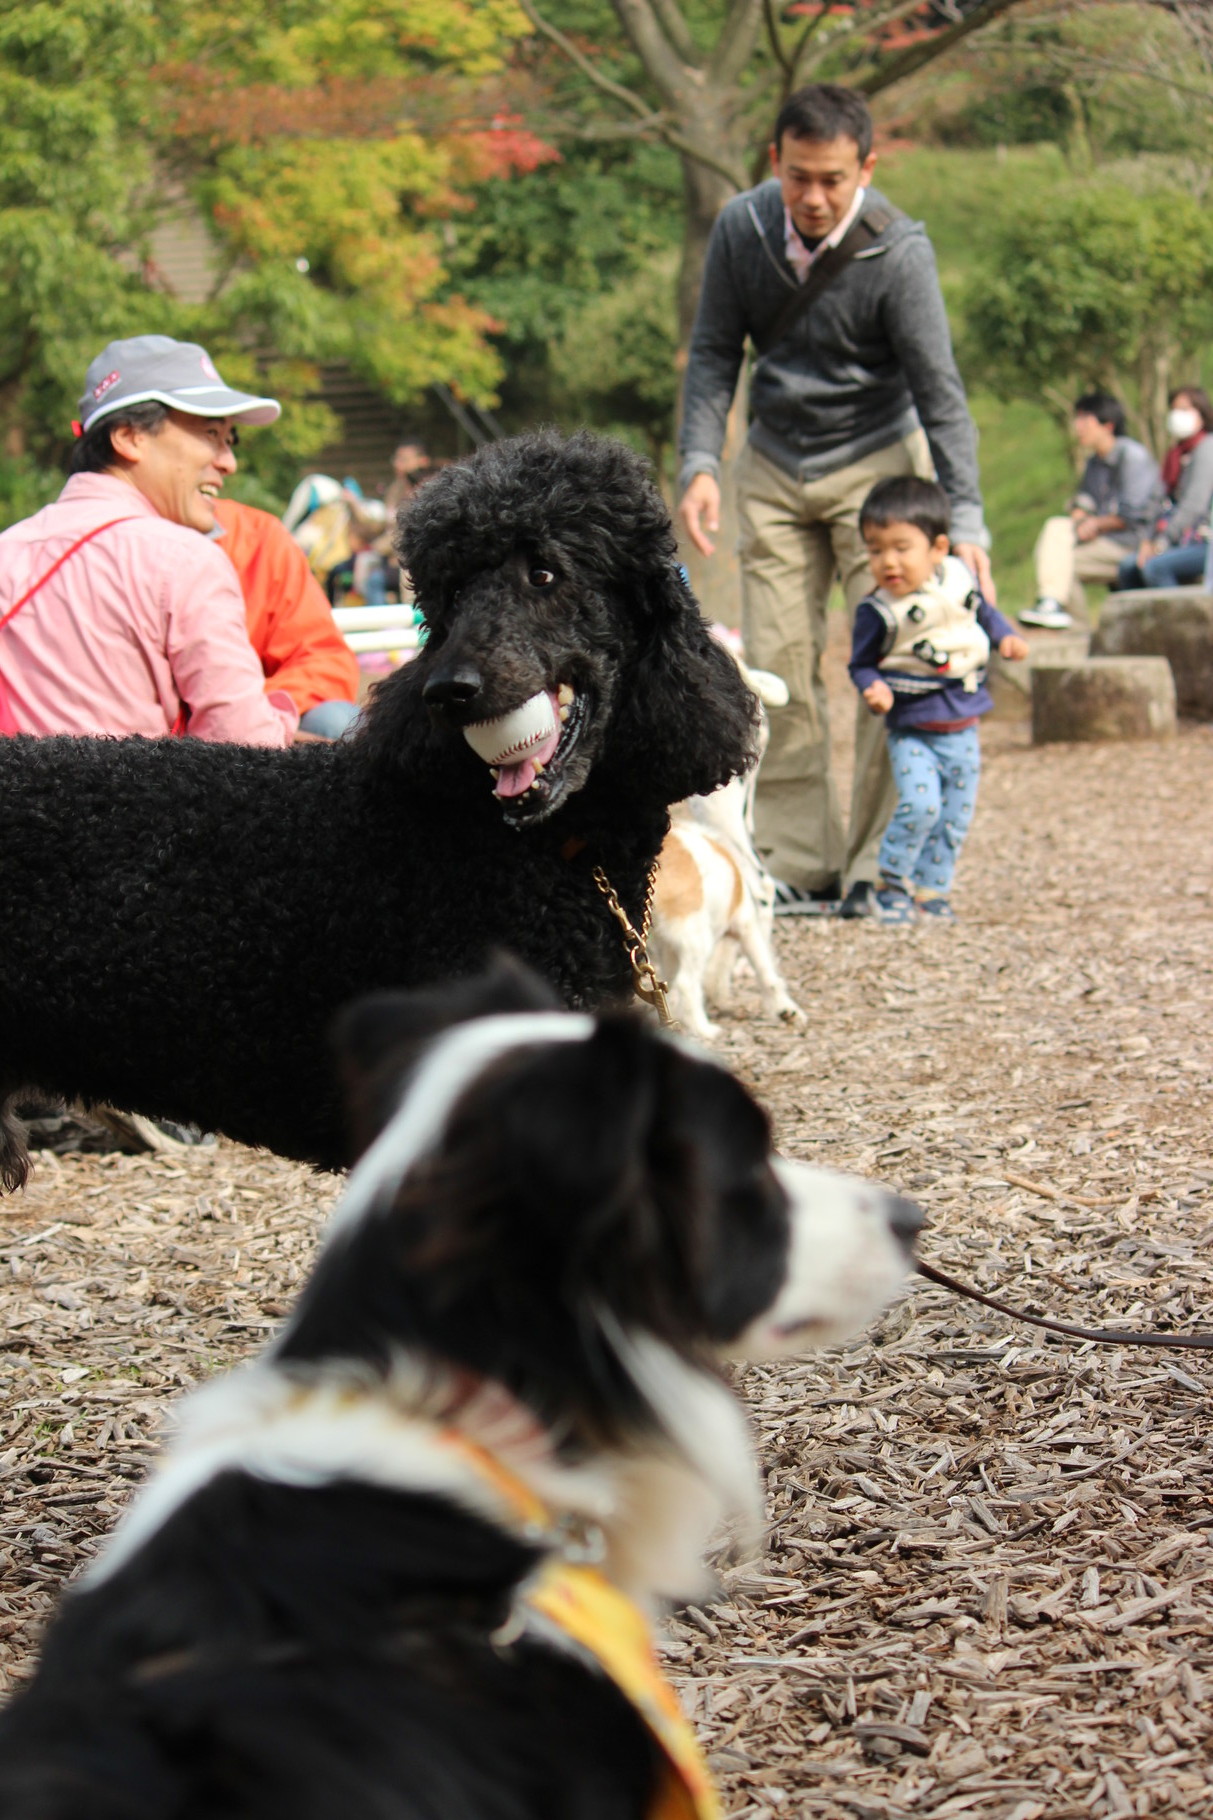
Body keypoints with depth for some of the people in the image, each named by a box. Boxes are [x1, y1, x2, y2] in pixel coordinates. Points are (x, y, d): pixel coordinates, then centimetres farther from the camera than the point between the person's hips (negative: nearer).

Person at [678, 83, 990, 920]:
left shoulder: (900, 251, -21)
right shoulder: (742, 228, -10)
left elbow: (939, 391, -19)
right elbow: (714, 352, 0)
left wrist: (964, 518, -25)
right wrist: (700, 463, -12)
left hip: (877, 462, -3)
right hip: (776, 467, 4)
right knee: (779, 664, 0)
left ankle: (879, 868, -4)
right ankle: (799, 867, 6)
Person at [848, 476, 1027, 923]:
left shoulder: (958, 581, -1)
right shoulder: (876, 612, -13)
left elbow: (984, 612, 19)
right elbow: (861, 664, -4)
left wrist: (1006, 637, 3)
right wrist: (875, 690, -23)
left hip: (962, 730, 4)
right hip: (911, 731, -4)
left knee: (956, 815, 7)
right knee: (920, 804, -21)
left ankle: (932, 889, 21)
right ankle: (892, 883, -2)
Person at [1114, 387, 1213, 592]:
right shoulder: (1175, 454, 18)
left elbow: (1195, 505, -18)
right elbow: (1162, 500, 15)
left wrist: (1162, 543, -17)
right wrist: (1149, 540, 0)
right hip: (1185, 542, 9)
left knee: (1155, 567, -29)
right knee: (1128, 567, -7)